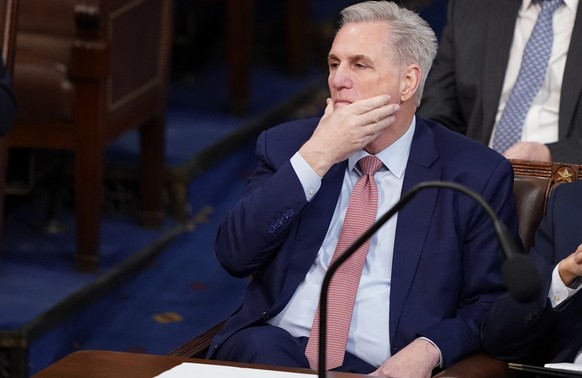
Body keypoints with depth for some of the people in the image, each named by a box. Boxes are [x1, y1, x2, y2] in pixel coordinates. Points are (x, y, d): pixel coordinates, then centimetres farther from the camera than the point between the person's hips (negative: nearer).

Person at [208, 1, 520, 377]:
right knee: (261, 347, -33)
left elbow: (491, 304, 4)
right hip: (274, 346, 1)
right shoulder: (287, 145, 12)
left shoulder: (477, 174, 5)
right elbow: (234, 255, -1)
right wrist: (315, 158, -8)